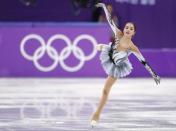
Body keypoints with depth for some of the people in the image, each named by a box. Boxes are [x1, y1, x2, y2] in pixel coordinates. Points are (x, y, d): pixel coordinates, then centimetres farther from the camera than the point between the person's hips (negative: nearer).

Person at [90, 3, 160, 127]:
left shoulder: (132, 47, -31)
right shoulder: (118, 34, -25)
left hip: (117, 67, -3)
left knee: (106, 90, 4)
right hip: (108, 57, 3)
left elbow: (144, 62, -24)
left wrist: (154, 75, -22)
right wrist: (104, 6, -18)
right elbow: (110, 20, -20)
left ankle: (97, 114, 17)